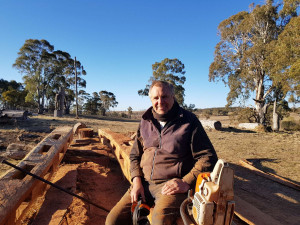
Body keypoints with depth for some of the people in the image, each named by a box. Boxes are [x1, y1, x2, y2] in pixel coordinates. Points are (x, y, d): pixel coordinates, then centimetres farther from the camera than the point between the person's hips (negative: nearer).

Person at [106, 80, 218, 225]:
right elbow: (135, 155, 18)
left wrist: (186, 182, -14)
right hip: (144, 183, 5)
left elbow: (208, 157, -3)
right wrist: (137, 181, 1)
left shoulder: (189, 121, -1)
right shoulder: (145, 122, 13)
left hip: (171, 185, -4)